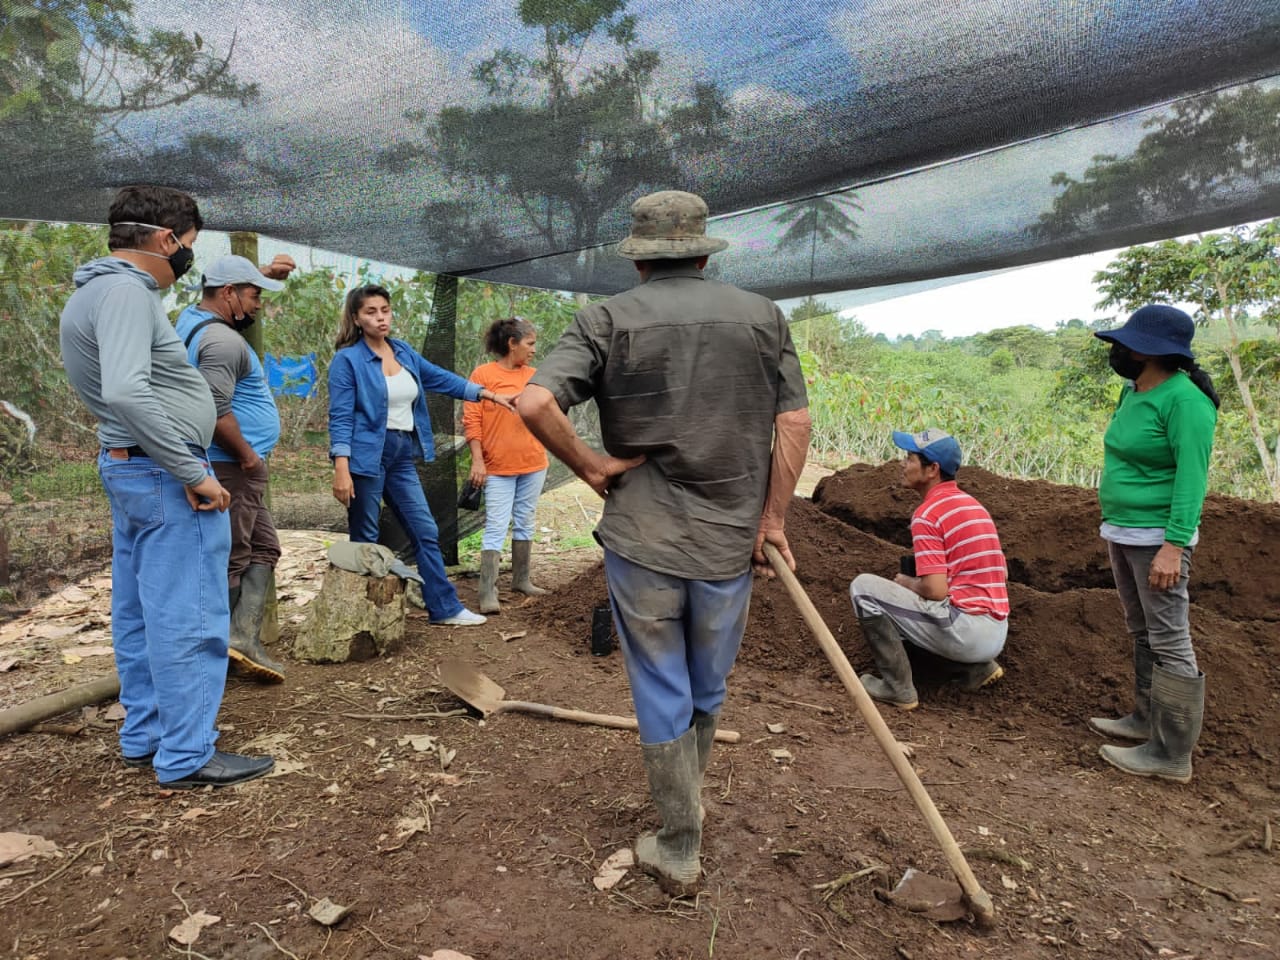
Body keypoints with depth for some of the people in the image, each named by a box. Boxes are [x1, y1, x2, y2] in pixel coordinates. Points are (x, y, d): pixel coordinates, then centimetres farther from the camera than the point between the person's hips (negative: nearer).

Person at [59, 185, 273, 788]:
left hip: (125, 467, 11)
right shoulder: (125, 291, -17)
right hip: (164, 474, -11)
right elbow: (127, 392, -29)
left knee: (139, 612, 15)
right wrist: (193, 473, -24)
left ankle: (143, 737, 27)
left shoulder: (92, 293, 15)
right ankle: (186, 757, 4)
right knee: (186, 619, -4)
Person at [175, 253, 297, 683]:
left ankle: (245, 637, 2)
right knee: (230, 561, -4)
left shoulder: (193, 318, 13)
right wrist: (248, 455, -16)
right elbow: (215, 410, -28)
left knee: (263, 549, 11)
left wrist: (266, 274, 18)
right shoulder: (222, 341, -18)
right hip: (232, 468, -11)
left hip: (232, 467, 11)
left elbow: (237, 300, 33)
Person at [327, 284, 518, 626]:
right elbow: (340, 418, -13)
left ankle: (445, 609, 17)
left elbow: (441, 378, 18)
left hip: (402, 456, 6)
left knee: (426, 532, 8)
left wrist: (488, 394, 14)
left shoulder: (404, 352, 10)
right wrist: (341, 469, -20)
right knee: (364, 541, 4)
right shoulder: (347, 359, -8)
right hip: (367, 456, -6)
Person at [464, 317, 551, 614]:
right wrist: (477, 460, -12)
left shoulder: (534, 376, 9)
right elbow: (471, 420, -8)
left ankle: (521, 580, 25)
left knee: (524, 524, 14)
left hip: (533, 464, 5)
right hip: (498, 467, -5)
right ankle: (488, 592, -3)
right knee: (496, 528, -6)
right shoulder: (483, 374, -5)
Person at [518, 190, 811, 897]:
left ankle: (679, 851, 25)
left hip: (639, 543, -2)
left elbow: (534, 403, -17)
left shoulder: (607, 320, -3)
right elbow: (794, 422, 0)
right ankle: (686, 801, 47)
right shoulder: (762, 315, 3)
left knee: (661, 697, 14)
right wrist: (772, 519, 5)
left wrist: (590, 468, -5)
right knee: (707, 692, 23)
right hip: (731, 544, 2)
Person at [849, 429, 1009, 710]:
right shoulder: (974, 505, 15)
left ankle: (898, 687, -2)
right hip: (997, 635, 9)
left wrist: (906, 583, 4)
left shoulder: (927, 513, -11)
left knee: (864, 587, -5)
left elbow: (935, 590, -19)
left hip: (965, 631, -9)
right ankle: (976, 668, 16)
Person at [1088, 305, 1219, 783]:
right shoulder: (1132, 393, 10)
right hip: (1122, 532, 10)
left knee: (1169, 642, -3)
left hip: (1157, 537, -10)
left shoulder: (1183, 400, -17)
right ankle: (1147, 719, 31)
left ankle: (1172, 755, 5)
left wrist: (1173, 545, -26)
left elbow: (1192, 475, -21)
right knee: (1141, 634, 18)